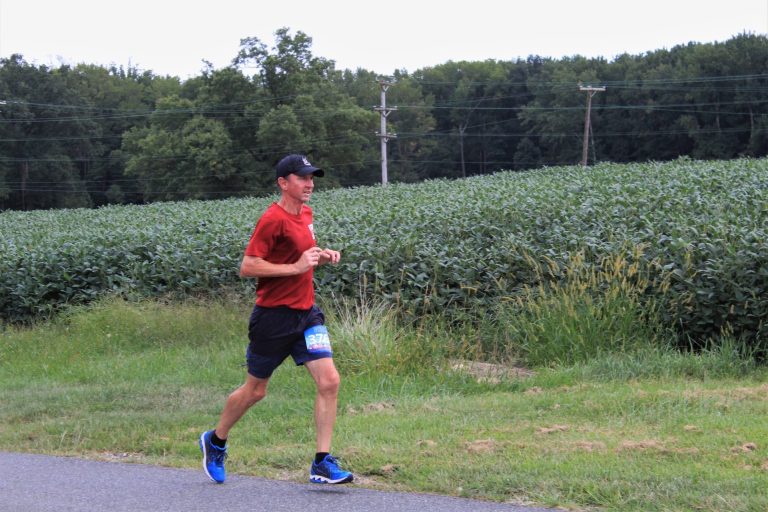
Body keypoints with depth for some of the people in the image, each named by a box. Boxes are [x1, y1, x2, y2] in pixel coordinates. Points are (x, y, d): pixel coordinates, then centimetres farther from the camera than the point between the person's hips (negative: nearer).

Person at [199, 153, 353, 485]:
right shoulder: (273, 219, -16)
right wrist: (296, 267, -23)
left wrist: (322, 257, 7)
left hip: (306, 313, 7)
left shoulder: (306, 213, 10)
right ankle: (215, 441, 34)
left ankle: (323, 464, -5)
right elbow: (247, 267, -19)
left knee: (329, 381, -8)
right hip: (274, 317, -7)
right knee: (255, 390, 8)